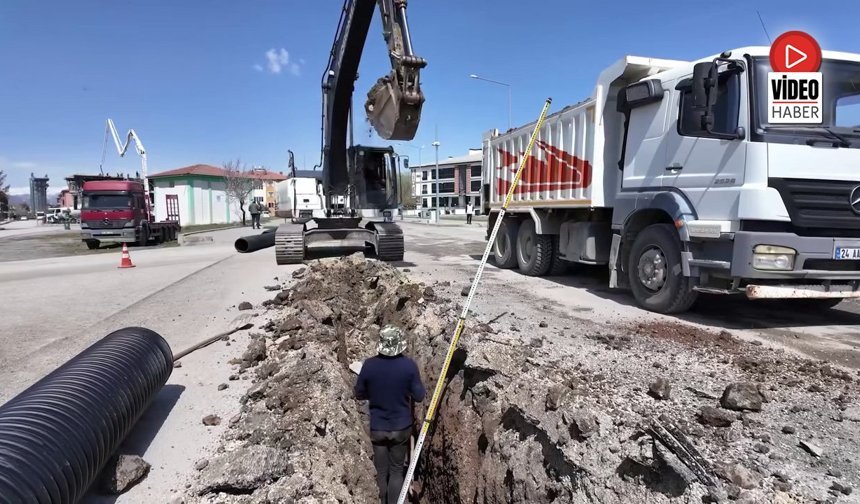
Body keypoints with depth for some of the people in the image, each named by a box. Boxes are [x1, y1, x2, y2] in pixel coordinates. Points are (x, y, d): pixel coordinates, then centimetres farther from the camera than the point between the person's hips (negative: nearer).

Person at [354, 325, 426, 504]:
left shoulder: (369, 365, -15)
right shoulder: (409, 365, -18)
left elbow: (359, 394, -2)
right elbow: (419, 396, -8)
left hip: (377, 427, 1)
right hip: (401, 427, -1)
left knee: (382, 471, 18)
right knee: (397, 470, 16)